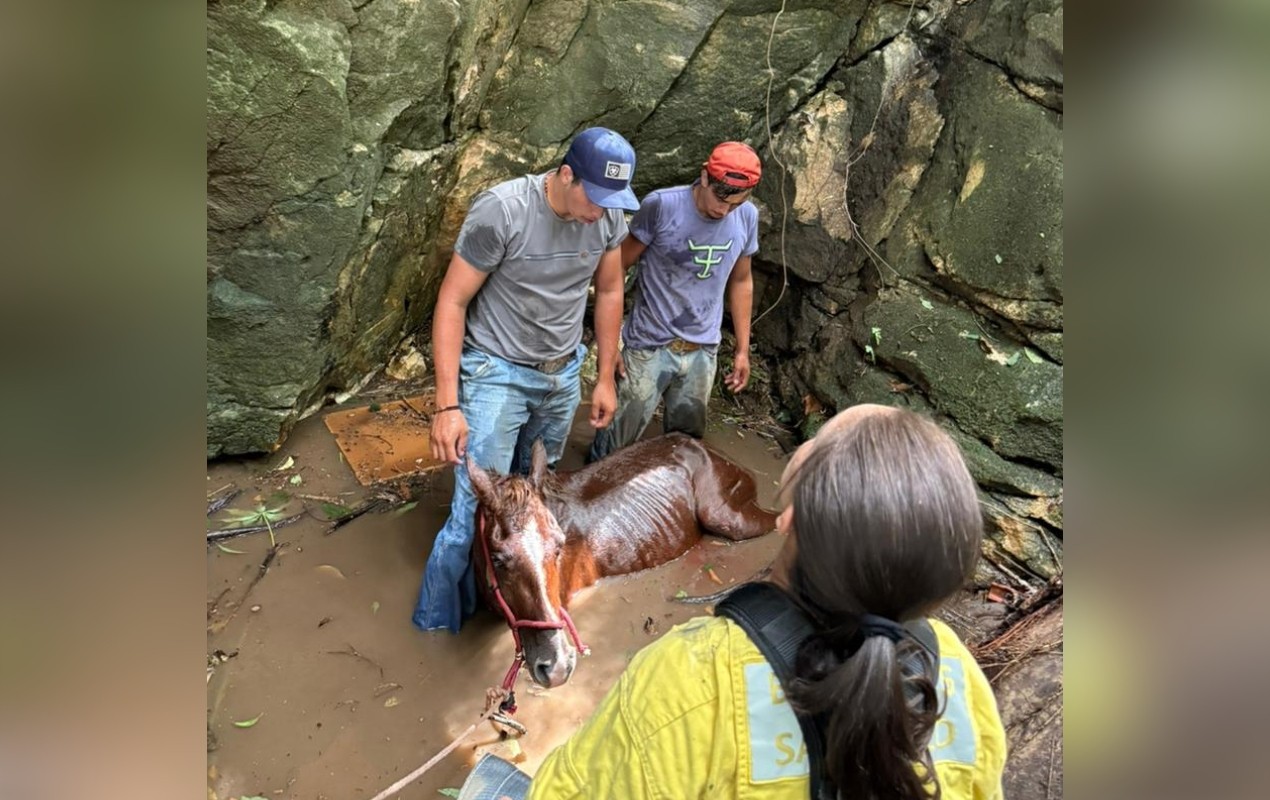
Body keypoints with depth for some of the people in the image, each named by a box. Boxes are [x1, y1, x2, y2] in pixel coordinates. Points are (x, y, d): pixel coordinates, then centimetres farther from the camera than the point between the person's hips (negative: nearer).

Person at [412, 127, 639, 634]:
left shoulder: (609, 216, -4)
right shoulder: (501, 210, -21)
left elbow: (608, 291, 10)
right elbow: (452, 302, -16)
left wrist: (606, 379, 13)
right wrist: (448, 405, -19)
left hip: (563, 376, 5)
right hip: (497, 375, -5)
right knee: (475, 511, -4)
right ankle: (435, 627, 18)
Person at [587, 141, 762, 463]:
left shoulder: (747, 217, -1)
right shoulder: (661, 206, -15)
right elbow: (617, 268, -8)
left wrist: (743, 349, 13)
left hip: (703, 352, 4)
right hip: (650, 348, -4)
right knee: (616, 445, 2)